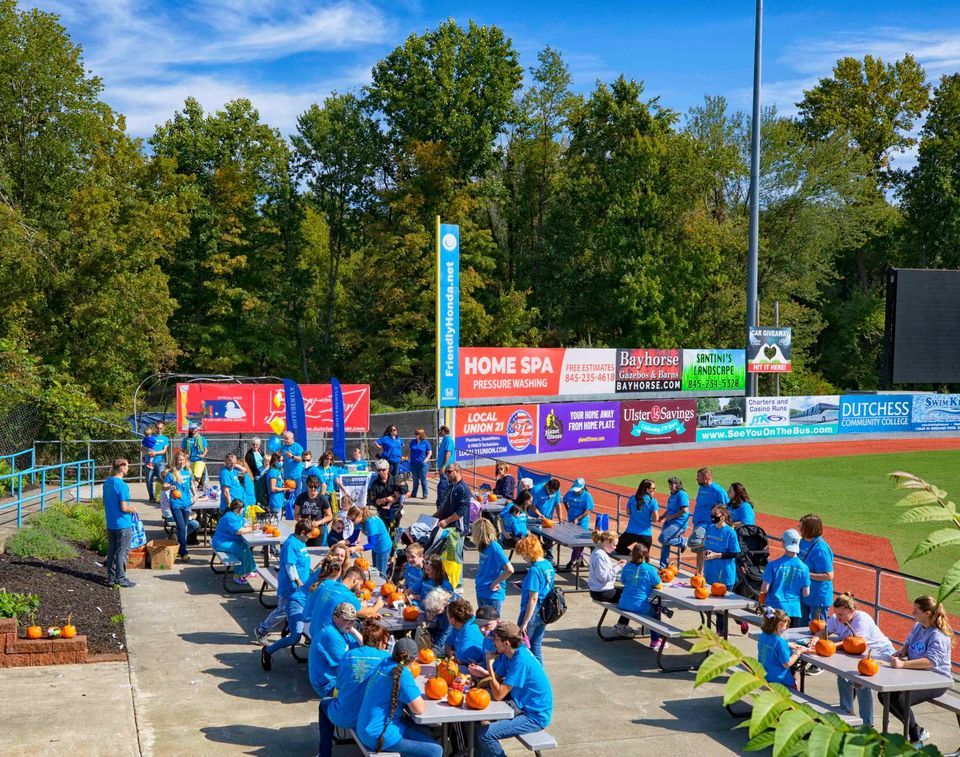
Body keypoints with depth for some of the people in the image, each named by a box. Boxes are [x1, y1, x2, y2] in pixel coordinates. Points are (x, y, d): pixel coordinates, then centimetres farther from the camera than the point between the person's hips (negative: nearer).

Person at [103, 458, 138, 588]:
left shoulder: (107, 482, 6)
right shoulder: (122, 485, -20)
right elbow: (124, 508, -22)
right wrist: (132, 509, -1)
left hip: (110, 523, 8)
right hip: (123, 524, -8)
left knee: (111, 551, 14)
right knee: (122, 552, 2)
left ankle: (111, 578, 21)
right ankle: (121, 579, 7)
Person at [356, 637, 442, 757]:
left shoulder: (386, 662, 3)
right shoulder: (402, 673, -21)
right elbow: (419, 709, -18)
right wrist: (421, 701, 1)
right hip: (380, 735, -9)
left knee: (426, 736, 16)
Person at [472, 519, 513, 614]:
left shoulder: (494, 547, -21)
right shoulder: (484, 546, 4)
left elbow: (509, 570, -28)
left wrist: (495, 583, -19)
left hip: (492, 595, -8)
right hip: (481, 592, 8)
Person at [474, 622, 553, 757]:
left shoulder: (521, 661, -26)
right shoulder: (512, 653, 2)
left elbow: (498, 695, -23)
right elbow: (496, 679, 8)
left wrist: (489, 665, -17)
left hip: (534, 717, -10)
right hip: (521, 705, 10)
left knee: (484, 733, -21)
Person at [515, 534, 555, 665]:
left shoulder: (534, 570, -22)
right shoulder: (549, 565, 4)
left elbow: (533, 599, -22)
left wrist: (525, 622, -18)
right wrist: (524, 586, 12)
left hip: (532, 613, -8)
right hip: (544, 614, 8)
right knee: (536, 645, 17)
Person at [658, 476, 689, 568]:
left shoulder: (682, 494, -12)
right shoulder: (672, 496, 17)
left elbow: (684, 510, -20)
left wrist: (672, 516, -18)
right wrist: (663, 516, 10)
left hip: (678, 524, -9)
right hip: (669, 523, 9)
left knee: (663, 539, -25)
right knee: (665, 545, 11)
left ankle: (683, 541, -3)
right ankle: (663, 567, 22)